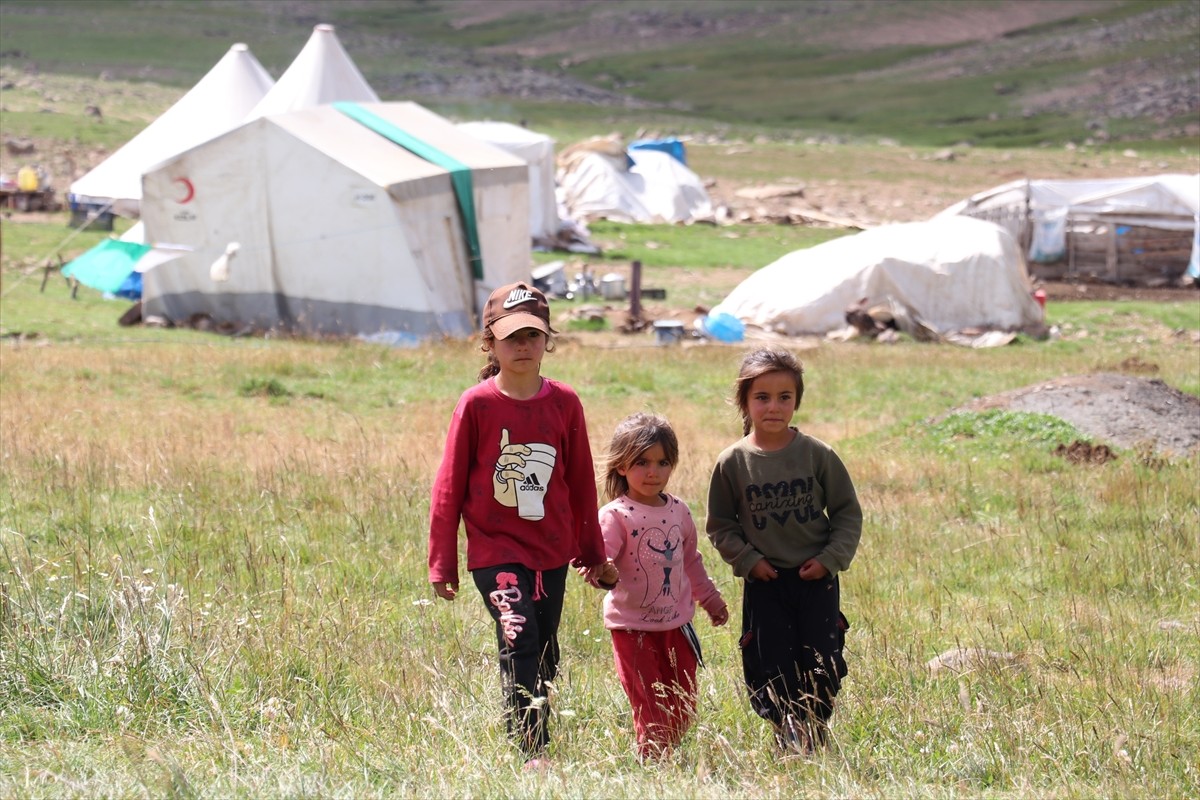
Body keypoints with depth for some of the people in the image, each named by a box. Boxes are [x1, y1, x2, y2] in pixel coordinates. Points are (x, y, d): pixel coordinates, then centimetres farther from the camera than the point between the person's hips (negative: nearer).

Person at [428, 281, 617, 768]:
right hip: (495, 548, -4)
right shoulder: (476, 405, -6)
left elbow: (581, 482, 11)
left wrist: (592, 553, 16)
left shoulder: (565, 403, 2)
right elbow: (449, 486, -1)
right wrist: (442, 564, 0)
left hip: (551, 551, 4)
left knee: (544, 656, 11)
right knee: (519, 639, -20)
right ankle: (532, 750, -22)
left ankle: (537, 741, 25)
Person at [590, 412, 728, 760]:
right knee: (651, 712, -5)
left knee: (683, 711, 9)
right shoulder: (615, 516, -12)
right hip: (633, 626, -6)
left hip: (676, 623, 6)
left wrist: (710, 599, 30)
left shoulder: (678, 511, 6)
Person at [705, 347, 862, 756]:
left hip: (816, 579, 0)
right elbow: (720, 525, 4)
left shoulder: (817, 455, -4)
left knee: (822, 668, 0)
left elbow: (848, 513, 3)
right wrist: (747, 559, -8)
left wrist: (831, 557, -8)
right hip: (764, 583, 0)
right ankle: (787, 741, 15)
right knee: (773, 669, -1)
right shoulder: (733, 462, -4)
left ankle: (814, 737, 20)